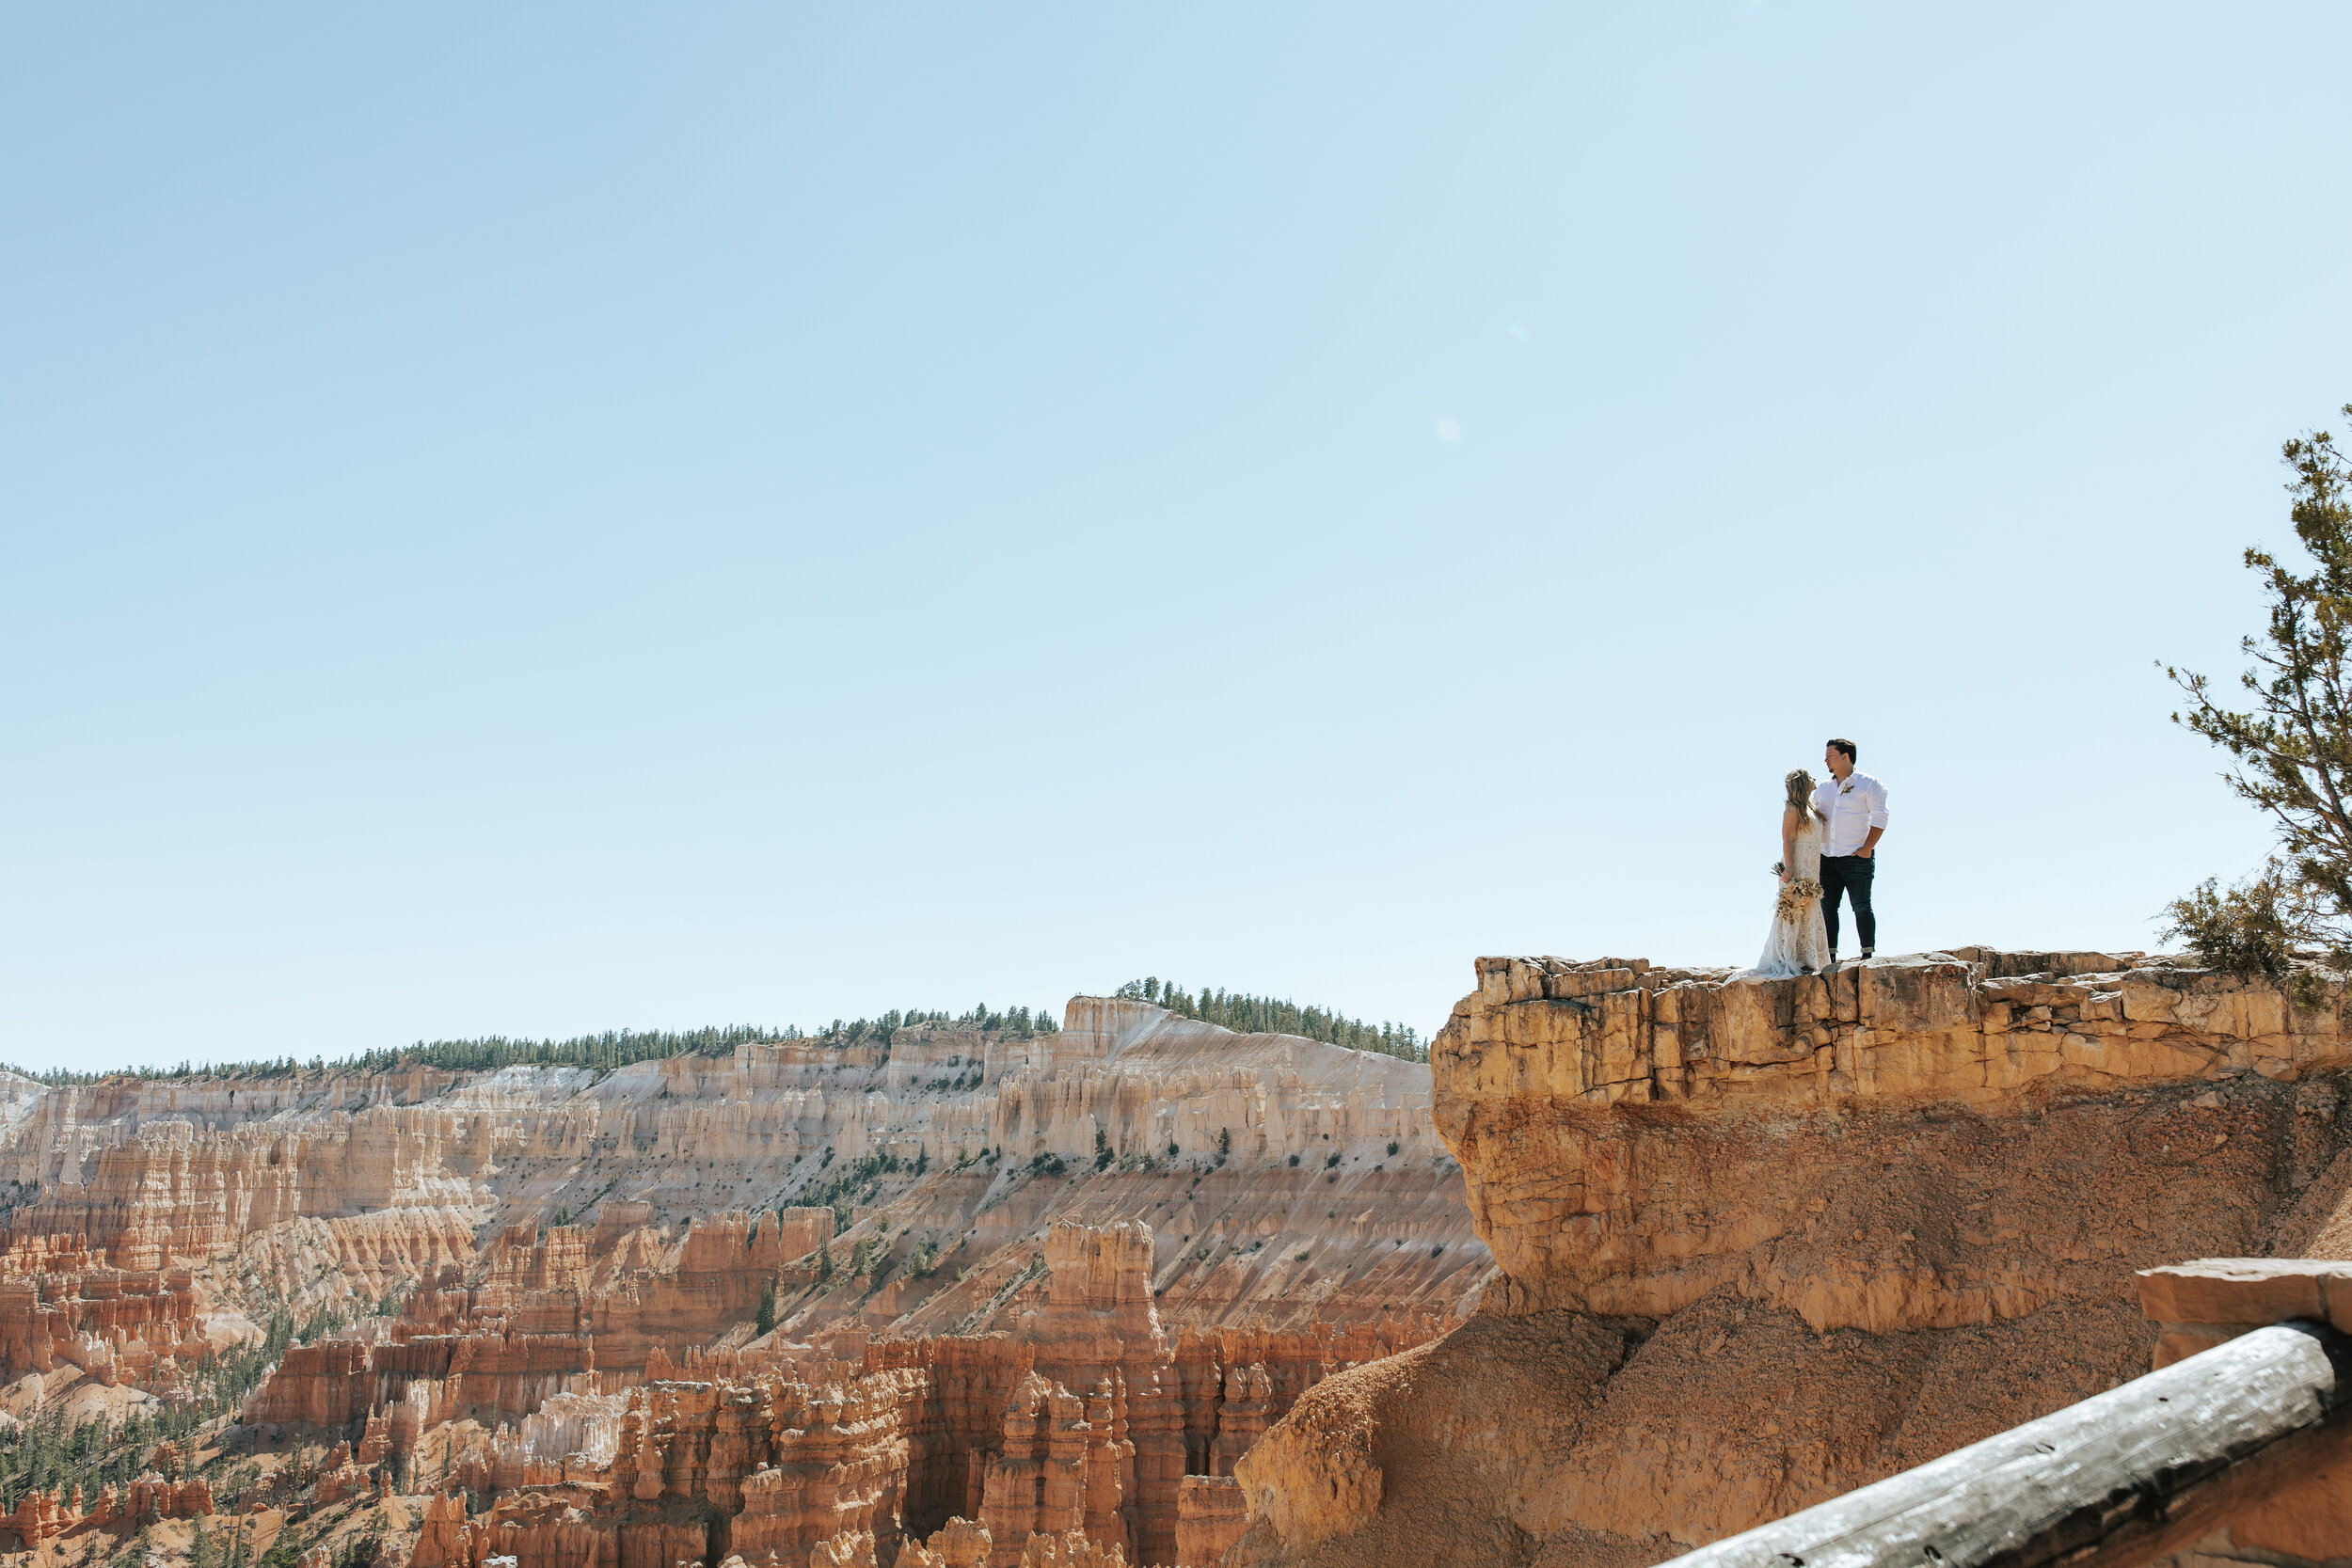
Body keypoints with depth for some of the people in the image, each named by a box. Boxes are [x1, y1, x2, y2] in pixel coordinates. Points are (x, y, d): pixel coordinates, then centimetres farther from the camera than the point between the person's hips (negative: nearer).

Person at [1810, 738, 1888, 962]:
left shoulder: (1867, 784, 1)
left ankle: (1868, 956, -3)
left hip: (1856, 857, -6)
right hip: (1827, 858, 6)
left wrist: (1867, 848, -13)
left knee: (1861, 906, -6)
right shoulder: (1822, 788, 18)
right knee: (1827, 907, 3)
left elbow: (1879, 817, -6)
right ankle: (1830, 956, 7)